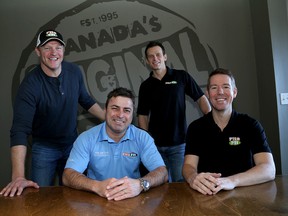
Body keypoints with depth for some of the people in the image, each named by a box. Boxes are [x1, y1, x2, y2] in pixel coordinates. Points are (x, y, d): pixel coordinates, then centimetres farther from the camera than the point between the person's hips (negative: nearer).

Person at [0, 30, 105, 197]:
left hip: (73, 144, 4)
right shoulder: (30, 85, -24)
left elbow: (86, 100, 8)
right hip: (44, 148, -4)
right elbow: (20, 129, -31)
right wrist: (18, 177, -40)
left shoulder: (74, 71, -10)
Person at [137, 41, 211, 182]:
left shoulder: (181, 76, 1)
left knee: (181, 182, -2)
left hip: (179, 143, -2)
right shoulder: (145, 86, 7)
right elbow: (143, 115, 8)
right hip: (155, 144, 2)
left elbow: (201, 99, 2)